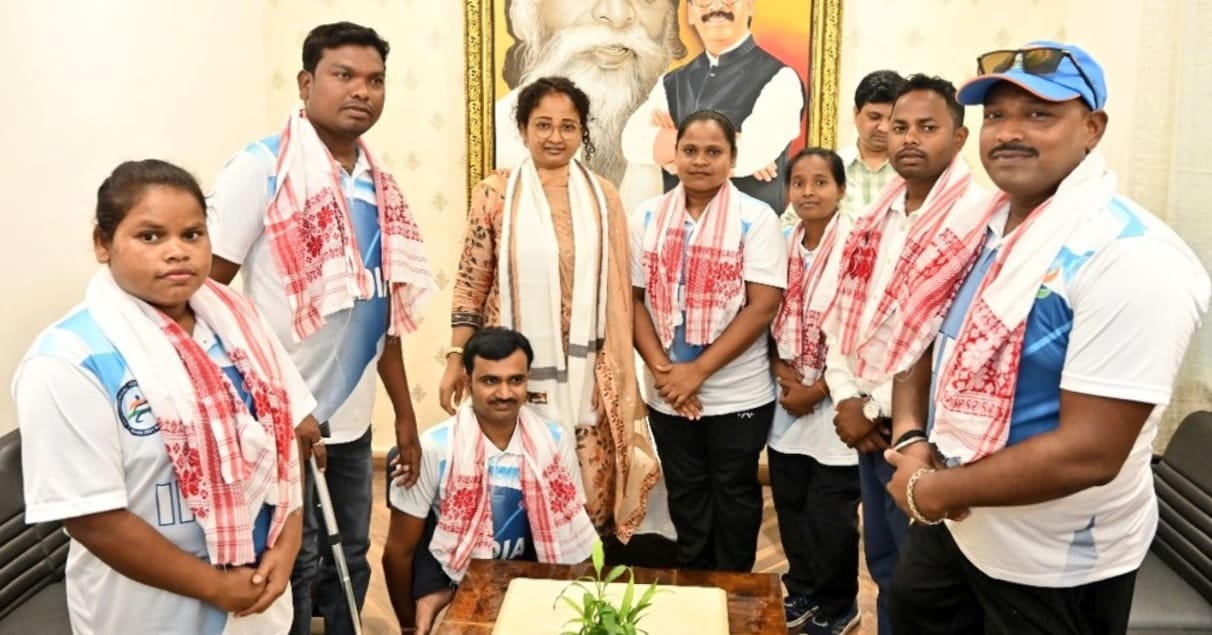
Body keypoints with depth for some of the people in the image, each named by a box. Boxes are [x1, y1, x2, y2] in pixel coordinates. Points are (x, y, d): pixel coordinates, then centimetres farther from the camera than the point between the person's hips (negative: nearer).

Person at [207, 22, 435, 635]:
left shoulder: (377, 183, 8)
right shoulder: (260, 168, -10)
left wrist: (405, 414, 13)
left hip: (352, 416, 6)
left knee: (349, 561, 17)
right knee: (290, 567, 7)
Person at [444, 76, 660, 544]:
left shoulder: (603, 196, 4)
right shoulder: (496, 193, -2)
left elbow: (618, 291, 8)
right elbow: (471, 283, 1)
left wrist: (623, 374, 7)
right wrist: (457, 359, -3)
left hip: (587, 371, 2)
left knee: (592, 495, 5)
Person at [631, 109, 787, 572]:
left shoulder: (756, 218, -7)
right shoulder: (648, 217, 3)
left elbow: (763, 306, -13)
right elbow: (633, 298, 3)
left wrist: (697, 370, -17)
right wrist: (660, 368, -11)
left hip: (737, 395, -3)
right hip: (668, 394, 3)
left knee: (734, 498, 11)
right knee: (685, 498, 16)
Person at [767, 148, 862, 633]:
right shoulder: (781, 246, 5)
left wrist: (818, 390, -12)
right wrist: (779, 368, -5)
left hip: (833, 404, -5)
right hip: (786, 402, 5)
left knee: (831, 515, 5)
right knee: (791, 507, 14)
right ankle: (801, 591, 34)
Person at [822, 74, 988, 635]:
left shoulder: (979, 219, -16)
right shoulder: (878, 215, 9)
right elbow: (842, 311, 10)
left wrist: (877, 411, -14)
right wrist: (847, 397, -4)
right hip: (868, 423, 7)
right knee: (884, 564, 20)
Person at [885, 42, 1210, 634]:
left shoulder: (1130, 256, -24)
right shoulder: (983, 228, 1)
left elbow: (1090, 453, -28)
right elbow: (928, 341, 10)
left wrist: (932, 491, -19)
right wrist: (911, 439, -9)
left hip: (1053, 567, -7)